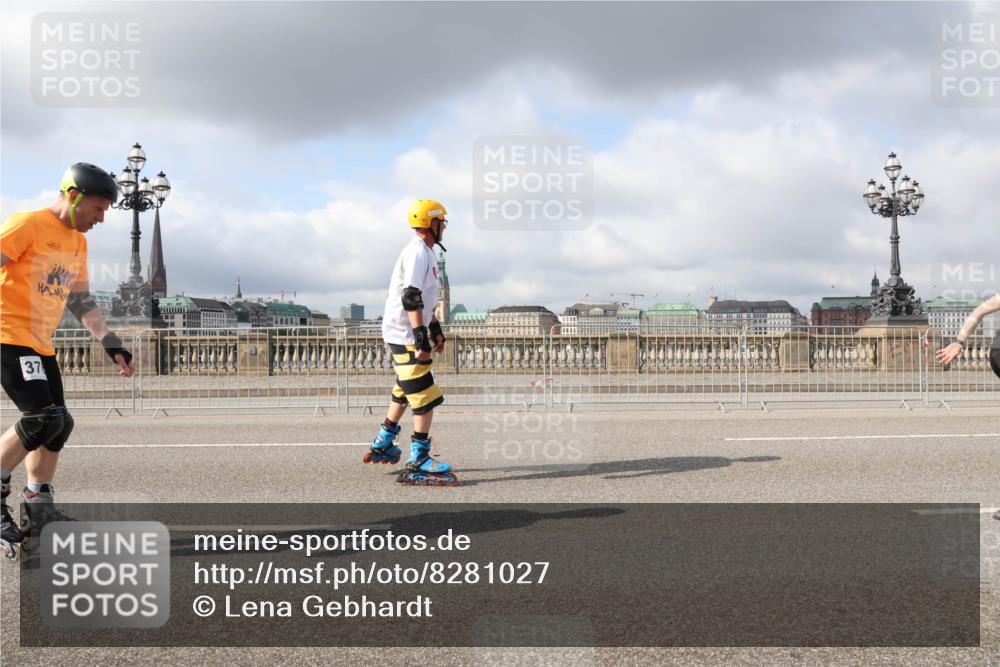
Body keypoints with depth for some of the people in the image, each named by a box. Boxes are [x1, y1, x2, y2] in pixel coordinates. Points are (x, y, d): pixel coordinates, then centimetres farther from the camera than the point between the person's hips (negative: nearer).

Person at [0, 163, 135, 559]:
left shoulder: (78, 242, 15)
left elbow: (81, 301, 20)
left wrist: (112, 345, 15)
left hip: (41, 344, 9)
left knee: (57, 424, 5)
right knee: (43, 419, -18)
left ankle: (38, 510, 13)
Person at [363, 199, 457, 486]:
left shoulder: (425, 253, 18)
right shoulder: (417, 252, -15)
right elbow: (411, 298, -24)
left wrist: (435, 329, 25)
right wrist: (421, 337, -27)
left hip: (405, 334, 11)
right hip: (405, 335, -11)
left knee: (405, 391, 21)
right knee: (425, 396, -13)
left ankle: (382, 446, 32)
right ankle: (418, 462, -13)